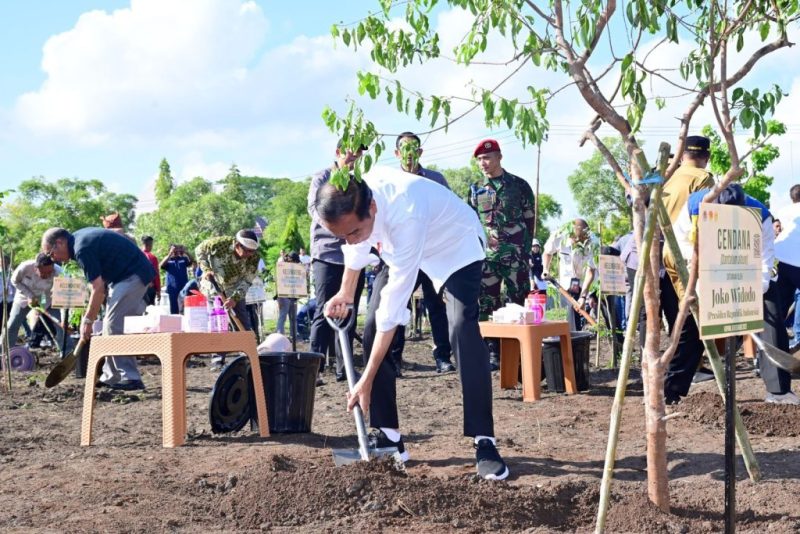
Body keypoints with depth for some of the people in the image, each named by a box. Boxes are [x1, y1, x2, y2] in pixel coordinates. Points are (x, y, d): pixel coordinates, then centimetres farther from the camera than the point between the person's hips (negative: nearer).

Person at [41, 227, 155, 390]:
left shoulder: (82, 248, -18)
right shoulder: (80, 238, 12)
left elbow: (98, 288, -18)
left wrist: (88, 320, -11)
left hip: (132, 276, -10)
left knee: (115, 327, -12)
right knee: (111, 326, 12)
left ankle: (130, 379, -11)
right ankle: (111, 377, 16)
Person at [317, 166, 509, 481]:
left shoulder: (406, 215, -45)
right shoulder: (352, 202, -26)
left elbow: (394, 306, -41)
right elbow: (356, 244, 1)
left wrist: (367, 381, -38)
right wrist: (345, 294, 8)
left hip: (455, 245, -6)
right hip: (401, 245, 6)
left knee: (463, 331, -26)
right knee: (373, 330, -6)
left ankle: (484, 442, -22)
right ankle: (388, 435, 2)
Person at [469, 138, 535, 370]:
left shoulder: (519, 185, 4)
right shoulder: (475, 190, 12)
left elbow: (530, 220, 5)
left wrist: (526, 250, -1)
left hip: (515, 255, -2)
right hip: (486, 256, 3)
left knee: (519, 303, -2)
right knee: (487, 307, 1)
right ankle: (493, 353, 7)